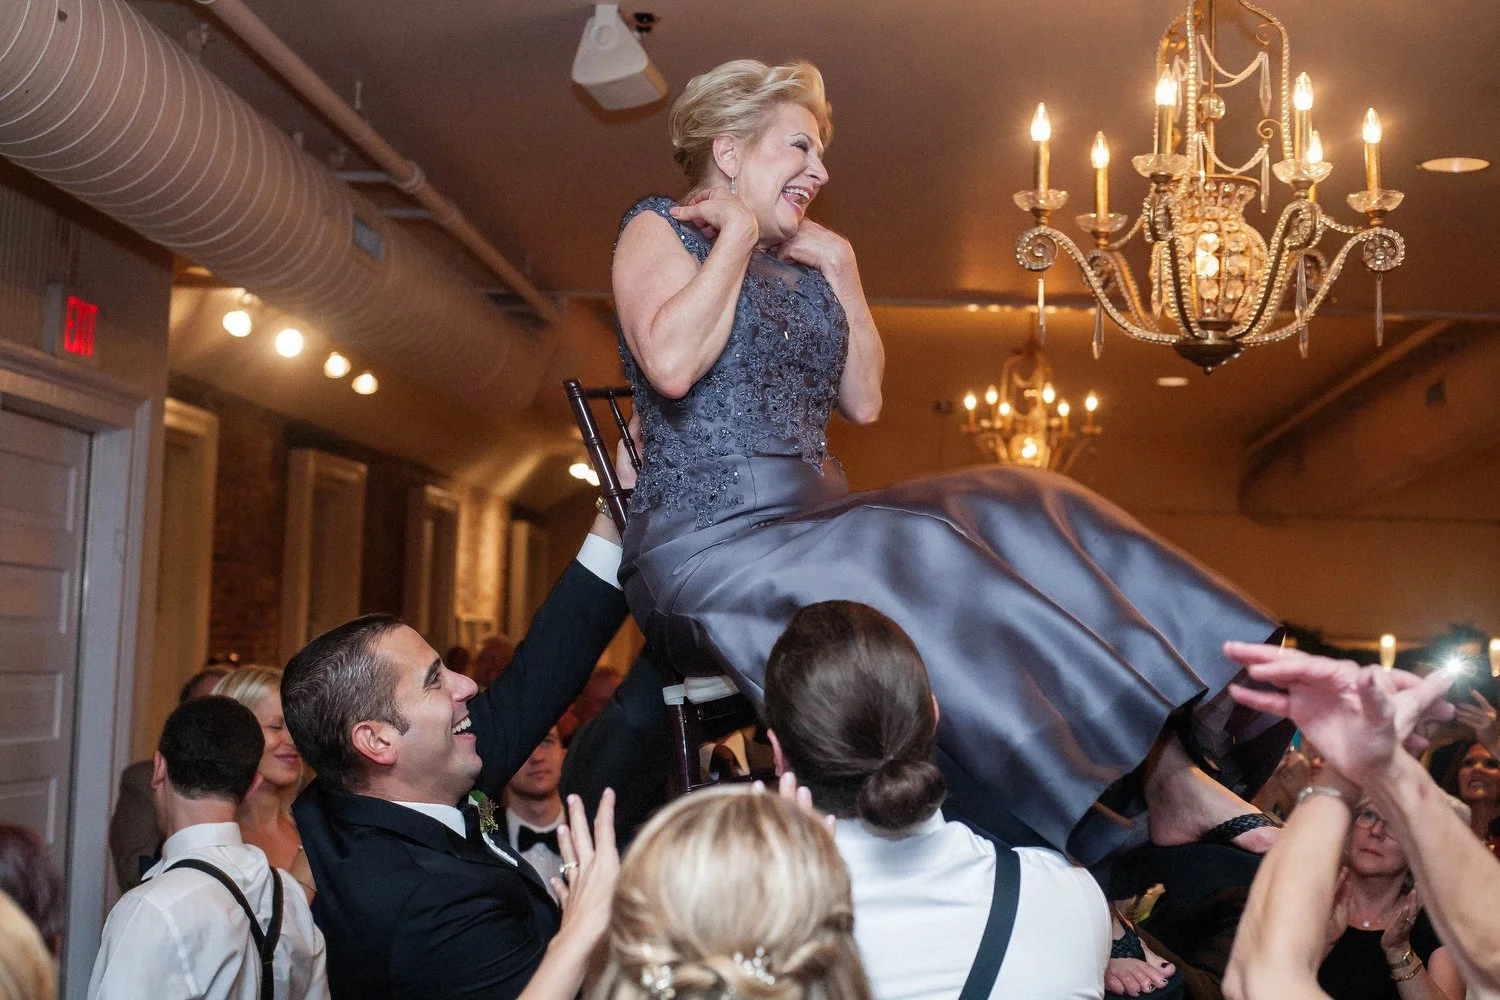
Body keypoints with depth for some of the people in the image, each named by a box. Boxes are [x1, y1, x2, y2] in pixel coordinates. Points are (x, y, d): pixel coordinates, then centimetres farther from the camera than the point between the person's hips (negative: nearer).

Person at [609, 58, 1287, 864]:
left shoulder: (797, 266, 20)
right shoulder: (659, 228, 2)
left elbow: (864, 401, 16)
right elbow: (671, 364, -19)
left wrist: (840, 268, 9)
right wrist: (738, 232, -8)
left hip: (813, 527, 7)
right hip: (710, 548, -7)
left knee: (1025, 517, -15)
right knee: (926, 562, -32)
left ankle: (1170, 767, -23)